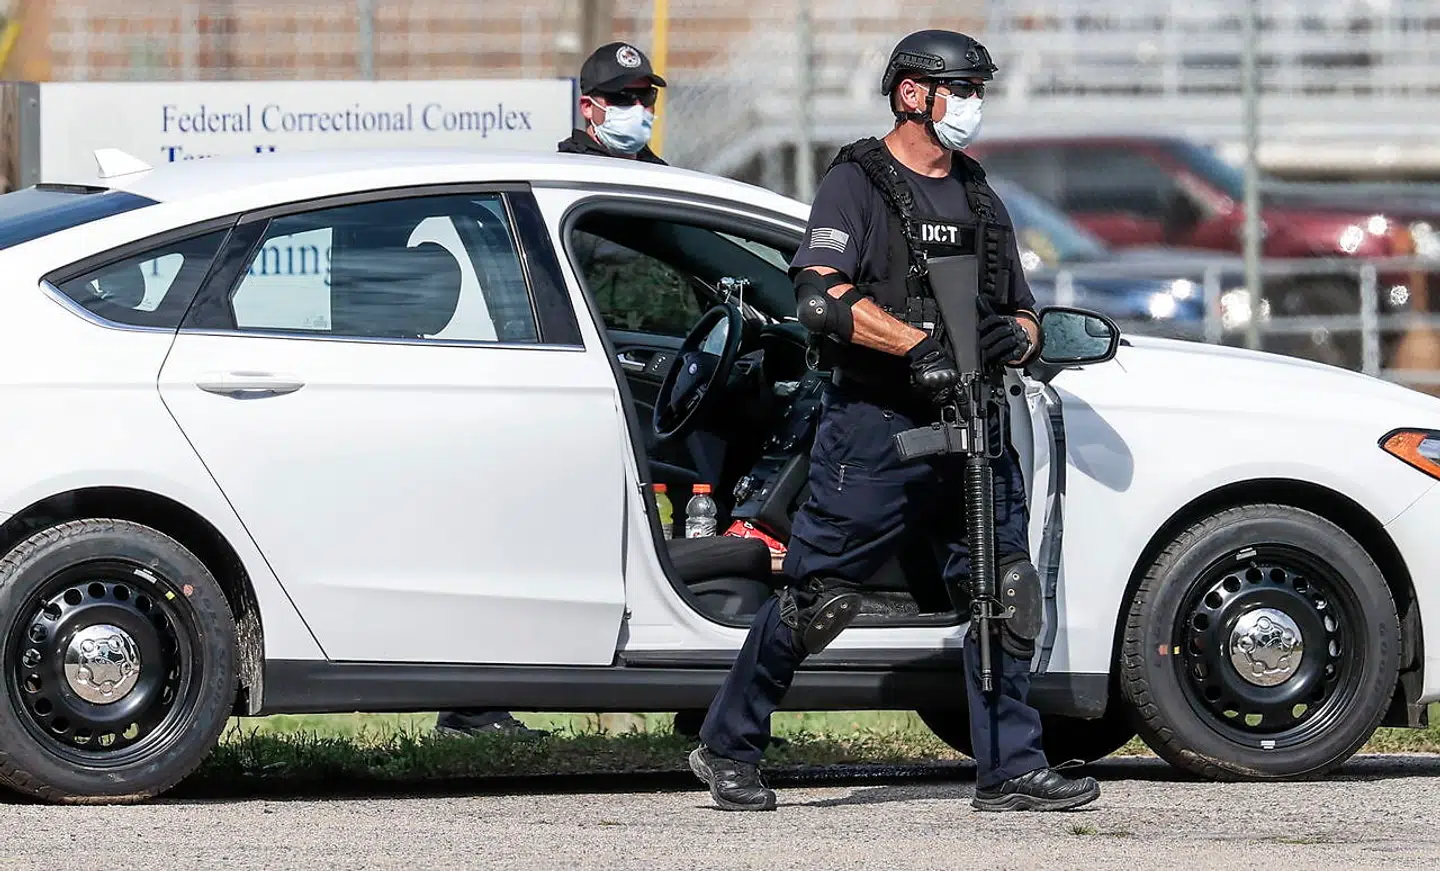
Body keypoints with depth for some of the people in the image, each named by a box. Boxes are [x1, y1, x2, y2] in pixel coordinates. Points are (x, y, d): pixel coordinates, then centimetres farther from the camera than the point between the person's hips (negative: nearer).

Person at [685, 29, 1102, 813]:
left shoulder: (980, 200, 20)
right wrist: (919, 345, -26)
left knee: (1007, 596, -4)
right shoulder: (856, 184, 0)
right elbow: (823, 298, -17)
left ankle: (1010, 769, 0)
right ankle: (727, 749, 11)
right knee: (816, 599, -2)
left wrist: (1015, 338, -2)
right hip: (875, 431, -6)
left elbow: (1025, 318, 23)